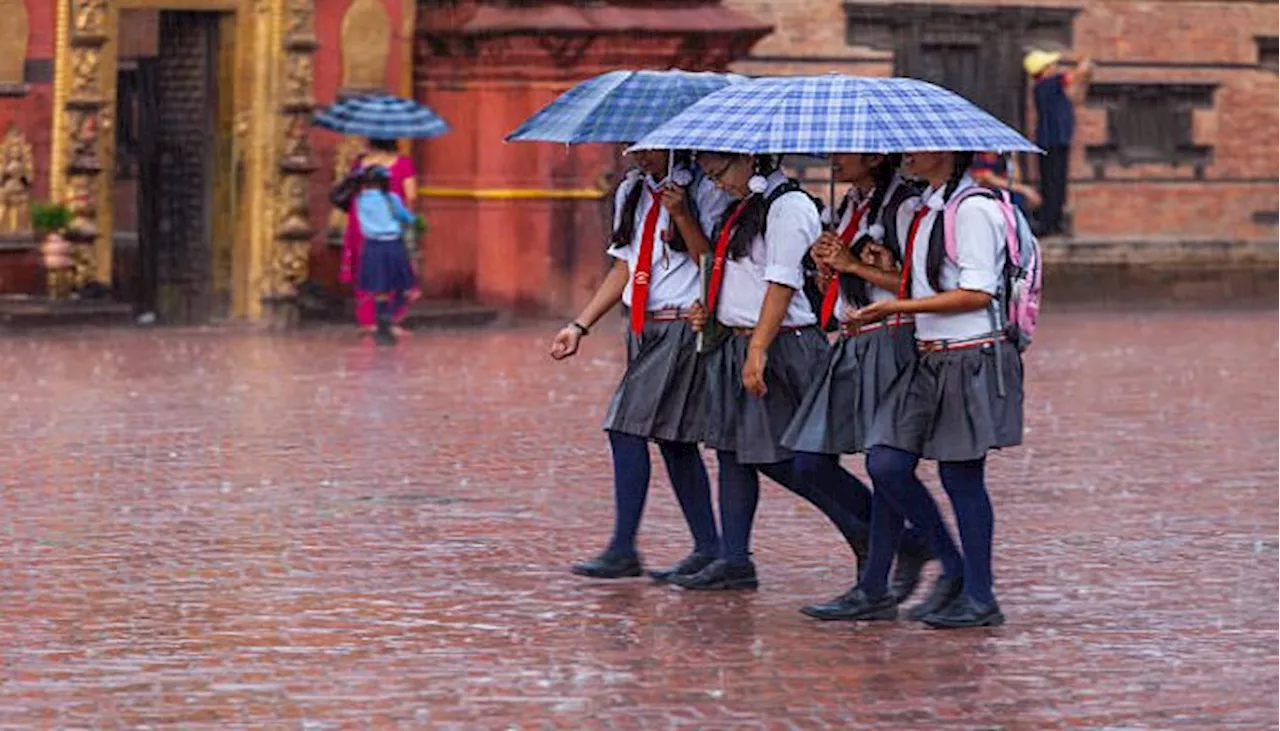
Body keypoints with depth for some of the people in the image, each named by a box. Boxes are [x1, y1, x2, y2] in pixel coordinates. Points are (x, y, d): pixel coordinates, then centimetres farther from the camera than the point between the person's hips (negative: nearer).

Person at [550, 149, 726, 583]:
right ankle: (709, 548, 13)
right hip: (642, 327, 8)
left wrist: (681, 215, -23)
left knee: (628, 428, -15)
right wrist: (580, 326, 14)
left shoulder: (703, 192, -7)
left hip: (681, 326, -8)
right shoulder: (631, 193, 16)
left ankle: (623, 550, -13)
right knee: (672, 440, 8)